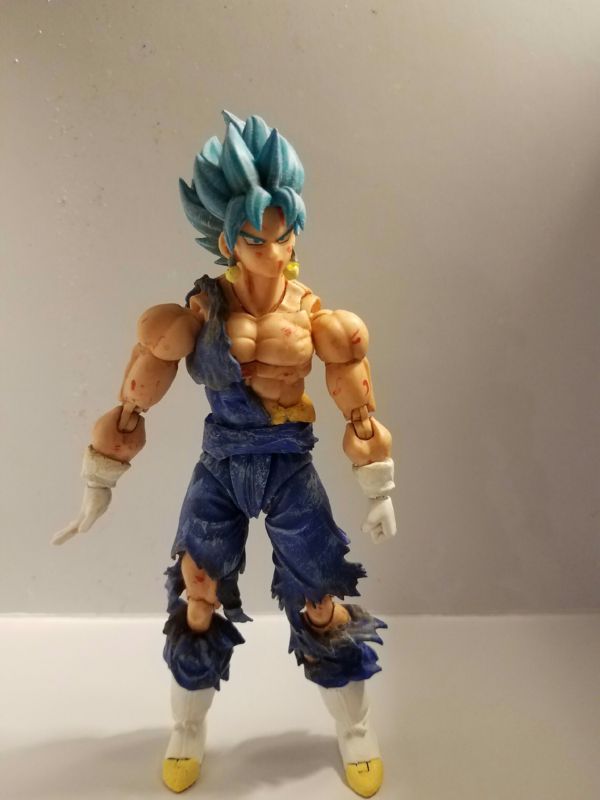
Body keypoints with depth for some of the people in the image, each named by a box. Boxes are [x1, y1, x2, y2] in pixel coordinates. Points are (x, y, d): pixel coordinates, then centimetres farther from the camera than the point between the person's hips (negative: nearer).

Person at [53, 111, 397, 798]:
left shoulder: (311, 313, -7)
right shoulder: (201, 310, -8)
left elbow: (358, 408, 0)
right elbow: (135, 398, -3)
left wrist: (379, 492, 3)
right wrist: (99, 484, -1)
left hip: (289, 470, 0)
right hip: (219, 468, 1)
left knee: (321, 600, 8)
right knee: (198, 601, 11)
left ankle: (355, 733, 35)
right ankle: (188, 733, 40)